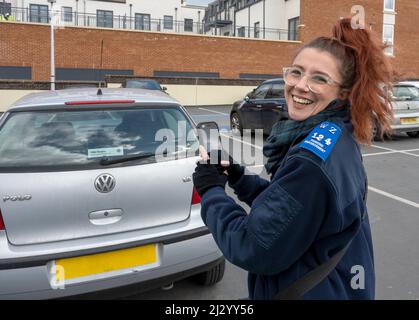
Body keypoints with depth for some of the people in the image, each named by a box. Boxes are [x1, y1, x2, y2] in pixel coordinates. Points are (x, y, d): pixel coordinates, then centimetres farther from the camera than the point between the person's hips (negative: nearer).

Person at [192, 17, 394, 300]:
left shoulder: (313, 160, -29)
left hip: (314, 293, -8)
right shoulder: (335, 140, 0)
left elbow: (255, 250, -25)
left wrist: (211, 191, -13)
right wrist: (237, 177, -2)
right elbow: (287, 204, 8)